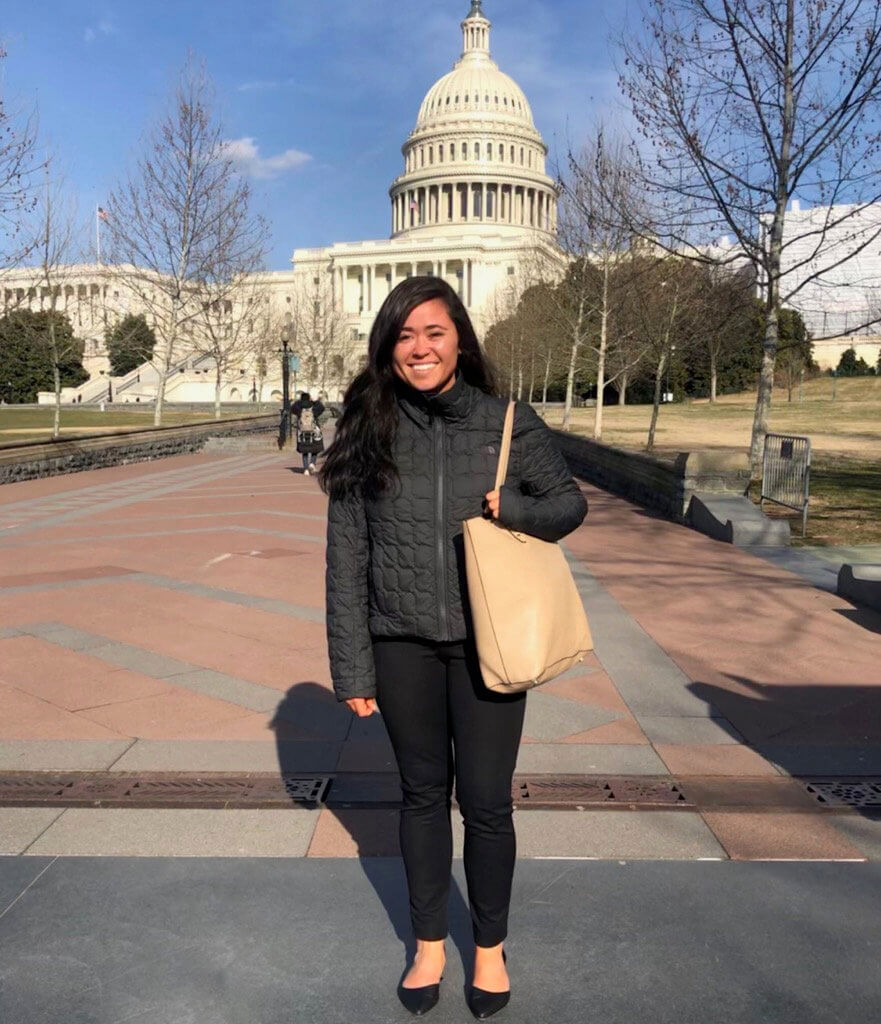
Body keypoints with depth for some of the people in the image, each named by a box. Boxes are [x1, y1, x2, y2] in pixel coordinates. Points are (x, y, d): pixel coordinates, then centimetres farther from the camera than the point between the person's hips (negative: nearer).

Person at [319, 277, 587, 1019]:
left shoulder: (510, 423, -5)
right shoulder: (369, 433, -3)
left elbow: (570, 502, 6)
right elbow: (345, 559, -1)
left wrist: (517, 511, -17)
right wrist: (353, 668, -1)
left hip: (485, 645, -1)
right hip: (403, 648, 1)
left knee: (486, 802, 9)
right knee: (422, 795, 16)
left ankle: (491, 949, 35)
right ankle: (429, 945, 38)